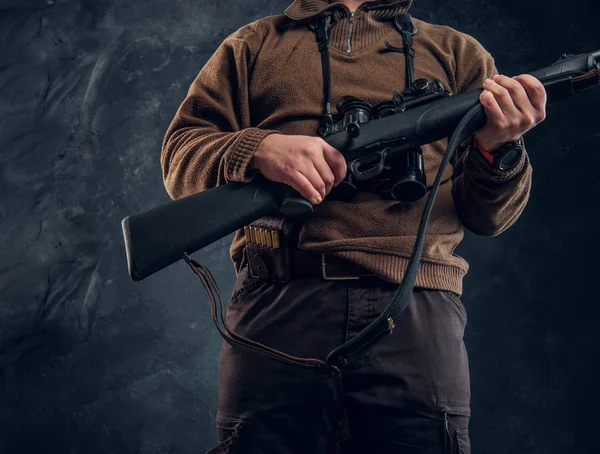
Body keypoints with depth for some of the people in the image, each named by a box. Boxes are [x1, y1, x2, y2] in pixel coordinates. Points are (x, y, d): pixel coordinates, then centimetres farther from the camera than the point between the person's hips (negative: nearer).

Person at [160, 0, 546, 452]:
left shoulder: (457, 52, 21)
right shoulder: (253, 45, 22)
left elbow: (488, 215, 16)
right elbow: (178, 155, 12)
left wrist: (498, 150, -7)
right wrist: (258, 149, -8)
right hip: (278, 308, 0)